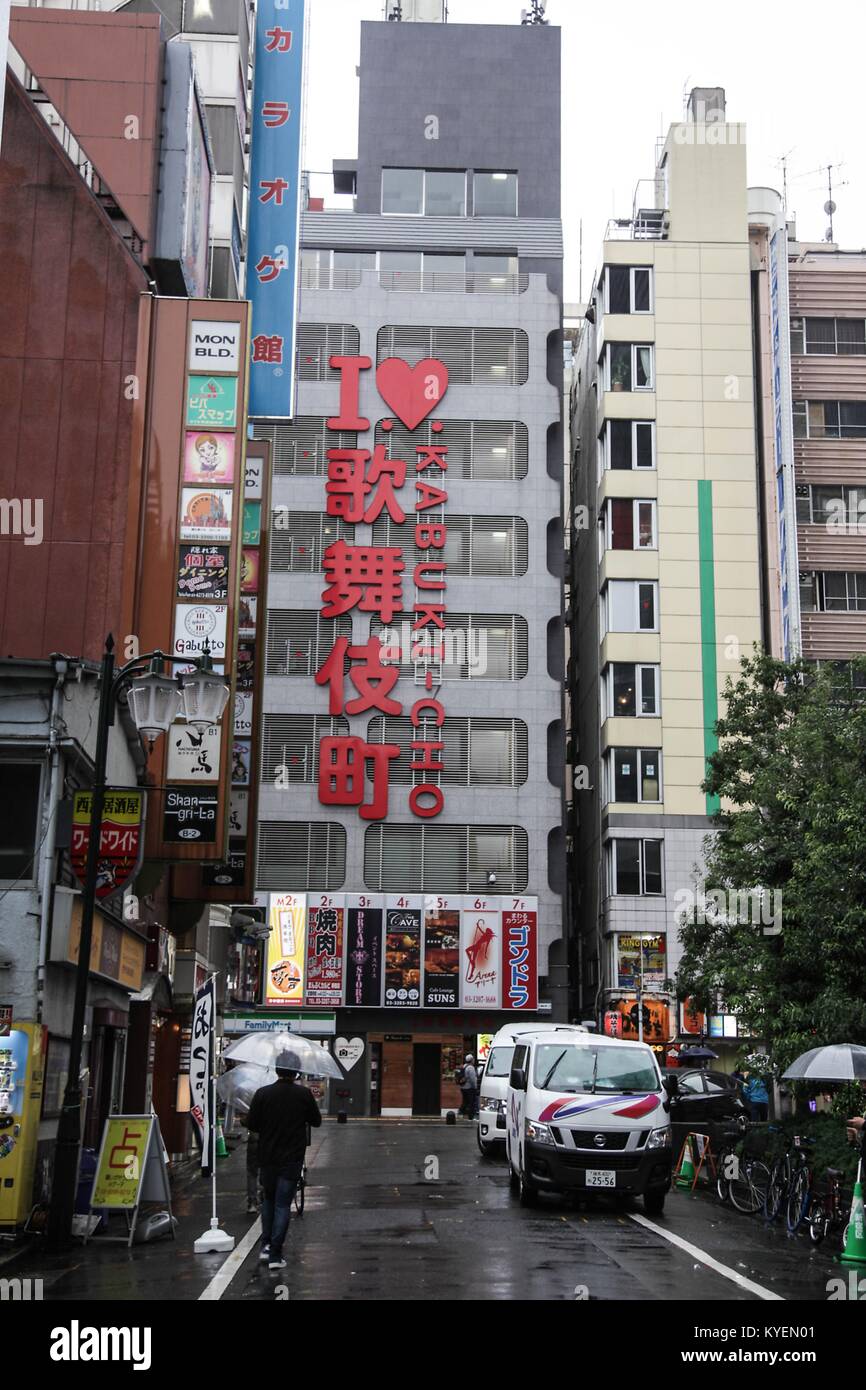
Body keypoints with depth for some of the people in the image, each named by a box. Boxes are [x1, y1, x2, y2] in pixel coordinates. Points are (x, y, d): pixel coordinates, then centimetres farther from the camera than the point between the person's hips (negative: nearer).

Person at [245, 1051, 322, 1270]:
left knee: (268, 1200, 21)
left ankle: (266, 1245, 18)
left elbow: (251, 1124, -5)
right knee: (283, 1204, 2)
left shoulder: (263, 1094, -9)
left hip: (267, 1157, 2)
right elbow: (316, 1121, 2)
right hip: (292, 1158, -1)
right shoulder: (303, 1094, -9)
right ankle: (275, 1255, -1)